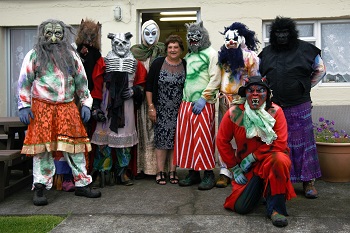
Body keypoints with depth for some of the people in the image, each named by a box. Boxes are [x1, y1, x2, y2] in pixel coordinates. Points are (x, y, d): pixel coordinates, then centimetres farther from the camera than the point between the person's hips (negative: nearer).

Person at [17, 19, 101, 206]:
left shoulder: (71, 55, 13)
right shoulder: (34, 55, 6)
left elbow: (81, 81, 15)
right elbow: (24, 82, 5)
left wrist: (86, 104, 8)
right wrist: (24, 106, -2)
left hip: (68, 107, 2)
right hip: (42, 108, -2)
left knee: (75, 145, 2)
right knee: (42, 147, -1)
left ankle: (82, 184, 12)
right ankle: (39, 189, 9)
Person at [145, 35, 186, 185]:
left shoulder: (186, 66, 3)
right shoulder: (158, 63, -1)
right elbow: (149, 86, 0)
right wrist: (151, 107, -6)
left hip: (179, 110, 2)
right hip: (161, 110, -1)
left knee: (176, 139, 4)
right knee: (161, 139, 0)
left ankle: (172, 171, 15)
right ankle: (160, 172, 10)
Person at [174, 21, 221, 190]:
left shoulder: (211, 53, 0)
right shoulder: (188, 56, 20)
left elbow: (215, 79, -9)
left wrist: (203, 98, -15)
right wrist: (184, 99, 12)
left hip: (203, 104, -6)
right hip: (186, 103, 6)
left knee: (203, 139, -6)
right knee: (187, 139, 5)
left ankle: (208, 175, 4)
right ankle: (193, 173, 15)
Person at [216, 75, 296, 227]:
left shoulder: (275, 111, -10)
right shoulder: (234, 113, -8)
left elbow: (280, 143, -16)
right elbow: (222, 141, 0)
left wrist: (253, 157, -16)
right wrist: (234, 168, -1)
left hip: (271, 160, -1)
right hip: (246, 166, 2)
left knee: (280, 160, -38)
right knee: (241, 207, -12)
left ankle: (275, 208, -21)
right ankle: (256, 187, 24)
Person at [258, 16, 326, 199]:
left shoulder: (306, 50, 2)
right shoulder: (266, 53, 9)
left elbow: (320, 71, 13)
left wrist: (306, 87, 11)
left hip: (299, 107, -2)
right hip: (273, 107, 2)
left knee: (303, 143, 1)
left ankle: (308, 181, 11)